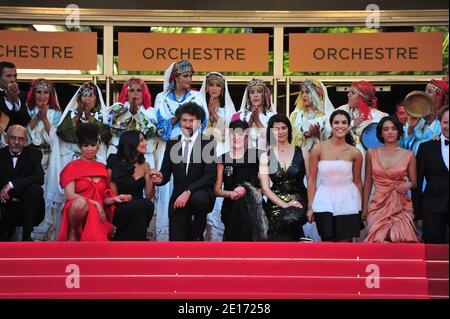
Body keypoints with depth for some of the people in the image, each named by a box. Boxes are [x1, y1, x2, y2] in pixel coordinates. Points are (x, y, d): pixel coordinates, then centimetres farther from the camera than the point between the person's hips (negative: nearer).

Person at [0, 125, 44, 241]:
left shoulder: (34, 154, -1)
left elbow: (39, 178, -19)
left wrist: (11, 184, -26)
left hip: (26, 204, -1)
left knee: (35, 189, -31)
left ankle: (26, 236, -19)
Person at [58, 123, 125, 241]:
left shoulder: (102, 168, 16)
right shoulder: (72, 167, 4)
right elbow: (70, 195, -7)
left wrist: (114, 199, -4)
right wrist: (94, 203, -14)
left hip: (98, 215, 2)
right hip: (78, 211, -2)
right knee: (80, 203, -40)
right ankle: (72, 232, -15)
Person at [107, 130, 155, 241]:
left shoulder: (145, 166, 12)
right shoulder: (116, 164, 1)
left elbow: (149, 196, 10)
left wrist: (152, 181, -7)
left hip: (139, 209, 4)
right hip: (120, 210, -4)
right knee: (144, 204, -33)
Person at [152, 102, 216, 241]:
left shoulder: (208, 143, -3)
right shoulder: (172, 144, 9)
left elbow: (211, 175, -13)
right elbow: (166, 173, 9)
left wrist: (188, 191, -26)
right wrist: (160, 178, -16)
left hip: (201, 194, -3)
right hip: (179, 198, 3)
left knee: (198, 198, -38)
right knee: (177, 240, -10)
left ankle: (197, 234, -9)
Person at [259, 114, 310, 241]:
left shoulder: (302, 152, 8)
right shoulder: (265, 157, 8)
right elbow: (265, 189, 1)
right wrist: (284, 205, -12)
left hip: (299, 201, 0)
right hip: (276, 203, 0)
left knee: (289, 218, -34)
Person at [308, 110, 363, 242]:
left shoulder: (355, 153, -1)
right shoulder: (318, 149, -4)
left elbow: (357, 181, 8)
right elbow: (312, 179, 0)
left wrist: (361, 207, 10)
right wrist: (310, 206, -2)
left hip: (347, 202, 1)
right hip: (325, 201, 0)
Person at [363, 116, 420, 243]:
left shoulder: (408, 155, 3)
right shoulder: (372, 153, 5)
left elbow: (414, 183, 11)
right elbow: (368, 182, 10)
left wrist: (409, 184, -12)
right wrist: (365, 207, 8)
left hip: (401, 207, 0)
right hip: (379, 206, 1)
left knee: (399, 241, -16)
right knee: (379, 241, -12)